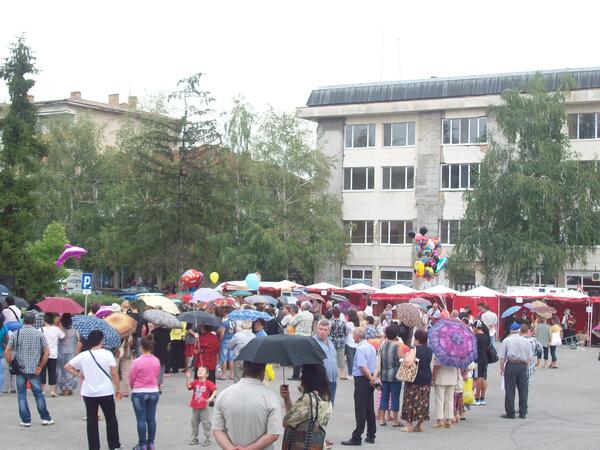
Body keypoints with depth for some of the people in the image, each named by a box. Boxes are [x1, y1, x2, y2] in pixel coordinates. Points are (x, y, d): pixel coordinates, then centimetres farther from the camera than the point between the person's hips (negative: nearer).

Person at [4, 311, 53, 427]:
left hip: (20, 369, 0)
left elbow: (7, 352, -6)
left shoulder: (16, 333, -2)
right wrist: (40, 367, 0)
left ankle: (26, 420, 8)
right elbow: (46, 352, -7)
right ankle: (45, 418, 13)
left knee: (21, 395, 8)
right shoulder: (39, 333, -4)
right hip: (34, 370, 0)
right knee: (39, 394, 9)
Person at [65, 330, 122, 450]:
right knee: (111, 419, 14)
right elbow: (114, 374, -9)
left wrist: (79, 374, 6)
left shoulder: (83, 356, -2)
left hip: (88, 393, 2)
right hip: (106, 392, -1)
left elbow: (67, 367, 0)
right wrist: (117, 389, 1)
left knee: (92, 420, 9)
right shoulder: (107, 354, -9)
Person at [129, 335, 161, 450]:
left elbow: (131, 379, -6)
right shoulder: (157, 361, -3)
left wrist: (133, 388, 14)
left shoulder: (137, 361, -16)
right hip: (154, 392, 4)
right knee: (151, 419, 11)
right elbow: (157, 376, 6)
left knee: (141, 419, 3)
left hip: (139, 393, -4)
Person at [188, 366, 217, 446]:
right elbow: (189, 386, -7)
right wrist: (188, 378, -17)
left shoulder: (208, 383, -9)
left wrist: (211, 398, -25)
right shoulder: (195, 382, 6)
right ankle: (194, 439, 26)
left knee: (206, 424, 0)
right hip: (195, 407, 5)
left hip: (204, 407, -5)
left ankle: (207, 440, 10)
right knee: (194, 423, 14)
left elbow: (215, 390, -14)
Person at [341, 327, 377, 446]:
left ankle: (357, 438, -2)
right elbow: (375, 365, 10)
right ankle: (371, 436, 20)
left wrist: (371, 379, -14)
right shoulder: (371, 347, 11)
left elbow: (363, 367, -22)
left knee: (360, 411, -5)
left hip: (361, 380, -8)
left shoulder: (360, 348, -17)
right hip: (370, 380, 8)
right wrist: (373, 377, 2)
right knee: (370, 409, 13)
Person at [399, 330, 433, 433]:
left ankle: (409, 425, 1)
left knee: (411, 400, 0)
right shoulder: (429, 350, 7)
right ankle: (420, 424, 13)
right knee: (423, 401, 10)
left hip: (415, 379, -6)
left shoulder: (415, 349, -14)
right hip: (426, 378, 7)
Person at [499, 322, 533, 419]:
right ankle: (523, 413, 8)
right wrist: (527, 368, 15)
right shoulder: (525, 341, 7)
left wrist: (501, 368, 5)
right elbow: (529, 357, 8)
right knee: (523, 390, 7)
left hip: (511, 365, -2)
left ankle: (510, 413, 1)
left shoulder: (506, 340, 0)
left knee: (510, 390, 1)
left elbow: (502, 357, -3)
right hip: (523, 366, 2)